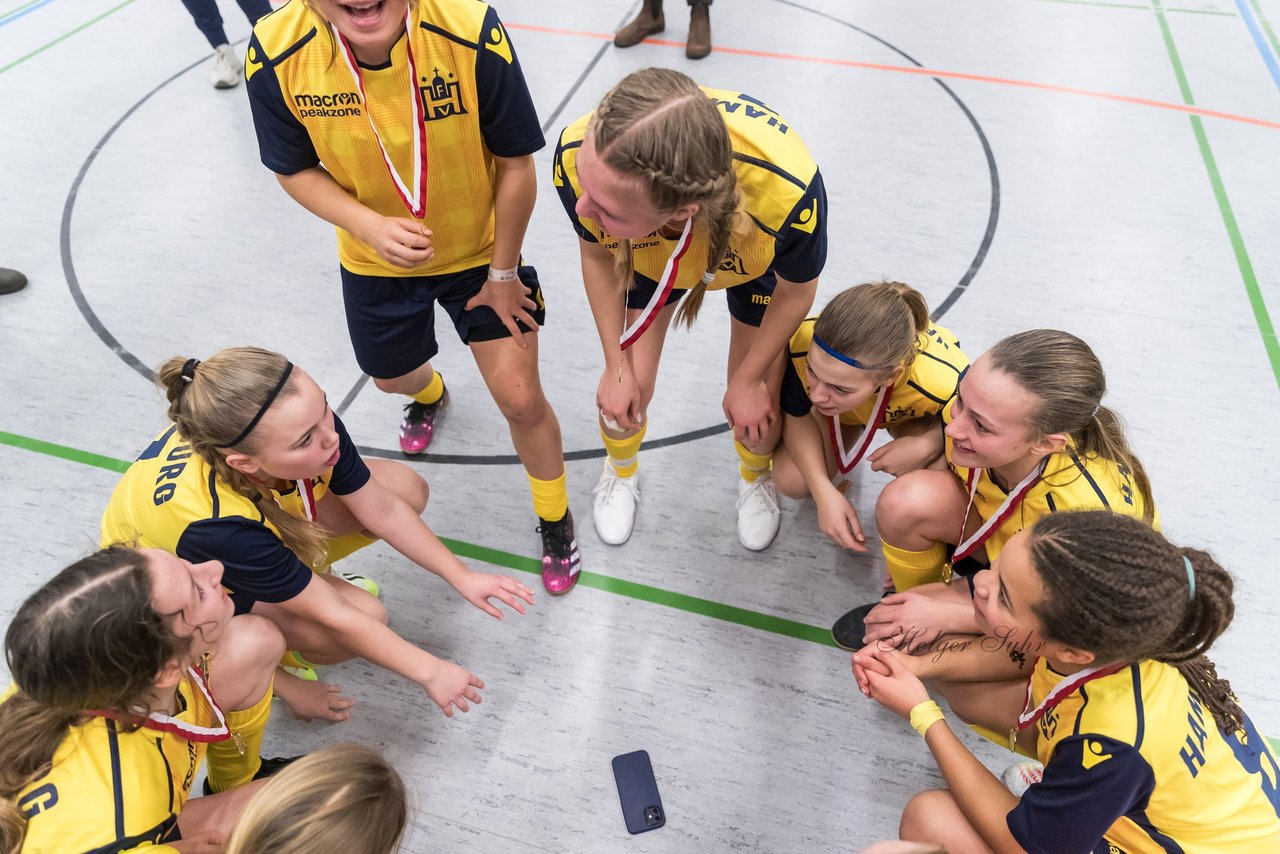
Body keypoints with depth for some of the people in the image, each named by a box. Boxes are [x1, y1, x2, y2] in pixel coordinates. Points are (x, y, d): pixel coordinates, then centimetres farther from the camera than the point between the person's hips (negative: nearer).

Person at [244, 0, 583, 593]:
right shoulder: (276, 55, -26)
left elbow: (516, 163, -19)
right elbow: (295, 169, -9)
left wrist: (504, 273, -10)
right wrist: (371, 227, -29)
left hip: (479, 252, -2)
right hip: (375, 262, 3)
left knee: (520, 399, -4)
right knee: (392, 377, 26)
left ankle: (555, 521, 27)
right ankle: (428, 393, 69)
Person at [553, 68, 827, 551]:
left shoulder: (787, 193, -47)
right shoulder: (578, 157, -41)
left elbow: (796, 291, -21)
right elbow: (596, 254, -15)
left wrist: (749, 380, -5)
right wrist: (617, 366, -7)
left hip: (755, 261, -1)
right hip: (650, 254, 2)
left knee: (754, 413, 2)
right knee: (624, 395, 3)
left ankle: (756, 477, 43)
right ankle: (620, 473, 42)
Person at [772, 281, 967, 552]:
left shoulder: (944, 382, -45)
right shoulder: (802, 345, -41)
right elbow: (797, 417, -19)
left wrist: (927, 446, -38)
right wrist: (824, 491, -29)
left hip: (914, 417, -1)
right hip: (838, 409, 1)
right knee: (791, 480, -17)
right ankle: (834, 471, 19)